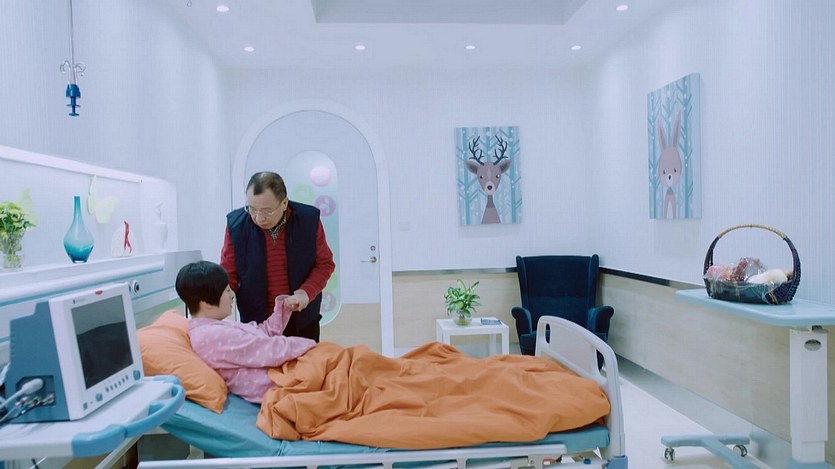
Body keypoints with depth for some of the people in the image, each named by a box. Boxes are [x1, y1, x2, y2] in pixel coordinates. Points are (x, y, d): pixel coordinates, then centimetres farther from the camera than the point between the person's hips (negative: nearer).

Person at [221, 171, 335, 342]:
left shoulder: (309, 219, -12)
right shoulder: (236, 224, -12)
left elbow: (325, 263, -2)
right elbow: (228, 274, -2)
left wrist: (306, 292, -18)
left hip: (302, 321, 0)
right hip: (255, 322, 0)